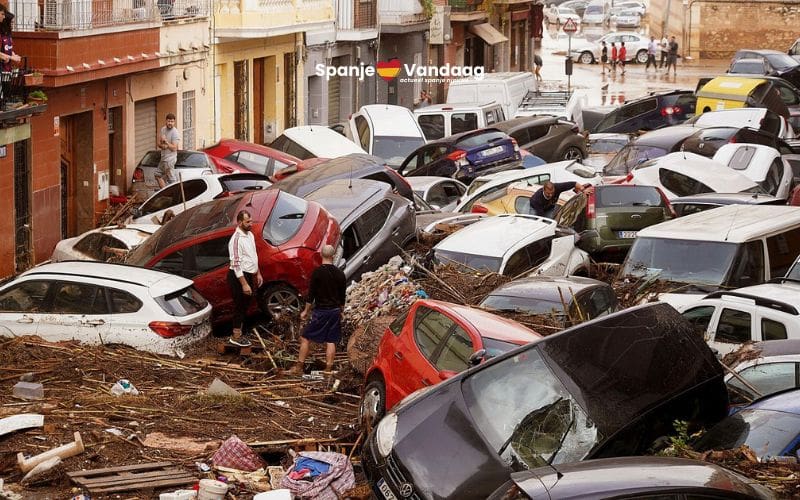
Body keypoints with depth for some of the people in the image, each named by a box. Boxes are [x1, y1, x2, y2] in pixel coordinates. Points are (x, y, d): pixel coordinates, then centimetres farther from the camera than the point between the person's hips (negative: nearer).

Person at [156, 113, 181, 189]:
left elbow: (174, 148, -19)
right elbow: (159, 143, 11)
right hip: (163, 158, 9)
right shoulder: (163, 129, 8)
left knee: (171, 179, -7)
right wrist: (161, 145, -11)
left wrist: (166, 141, -26)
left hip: (170, 159, -9)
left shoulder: (175, 133, -15)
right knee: (158, 175, 16)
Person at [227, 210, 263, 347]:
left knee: (245, 305, 16)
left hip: (249, 275, 9)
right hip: (238, 276, -9)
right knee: (240, 306, 0)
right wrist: (244, 284, -25)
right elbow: (236, 264, -24)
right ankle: (236, 336, 11)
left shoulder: (250, 235, 7)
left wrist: (258, 274, 20)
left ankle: (238, 333, 27)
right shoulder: (236, 239, -22)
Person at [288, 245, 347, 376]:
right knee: (331, 341, 8)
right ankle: (328, 369, 9)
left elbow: (311, 294, -10)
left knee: (306, 338, 5)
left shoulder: (317, 272, -12)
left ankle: (299, 367, 5)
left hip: (321, 311, -4)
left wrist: (306, 311, 0)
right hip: (335, 311, 4)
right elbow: (342, 296, 9)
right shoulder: (340, 274, 1)